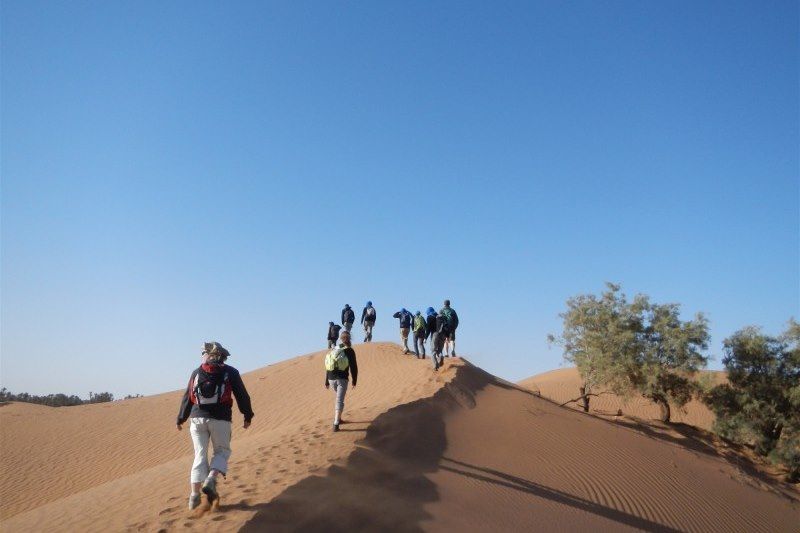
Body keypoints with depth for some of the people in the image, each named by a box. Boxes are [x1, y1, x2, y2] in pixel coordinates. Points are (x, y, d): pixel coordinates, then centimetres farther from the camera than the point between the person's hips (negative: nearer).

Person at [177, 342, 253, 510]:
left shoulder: (196, 373, 10)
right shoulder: (230, 373, 4)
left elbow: (187, 397, 14)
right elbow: (242, 395, 3)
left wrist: (181, 419, 25)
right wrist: (247, 416, 14)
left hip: (197, 418, 2)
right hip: (220, 419, -2)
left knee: (200, 455, 9)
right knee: (222, 451, 13)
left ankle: (195, 496, 5)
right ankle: (211, 480, -13)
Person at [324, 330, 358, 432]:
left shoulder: (333, 350, 13)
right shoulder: (349, 351, -3)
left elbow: (327, 366, 14)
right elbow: (353, 367, -6)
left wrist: (326, 382, 19)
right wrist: (354, 380, 5)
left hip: (331, 379, 5)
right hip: (342, 379, -5)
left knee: (339, 398, 25)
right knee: (340, 400, -8)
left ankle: (338, 419, 31)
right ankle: (336, 424, -19)